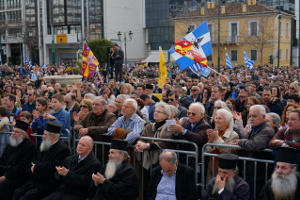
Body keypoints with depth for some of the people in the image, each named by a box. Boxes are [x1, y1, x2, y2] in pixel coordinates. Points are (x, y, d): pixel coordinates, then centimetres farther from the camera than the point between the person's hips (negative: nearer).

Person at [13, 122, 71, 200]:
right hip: (35, 179, 8)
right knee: (18, 193, -7)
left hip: (48, 184, -8)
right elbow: (35, 160, 18)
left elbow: (51, 168, -20)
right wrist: (33, 166, -5)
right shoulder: (45, 145, 13)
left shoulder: (63, 149, -14)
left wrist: (36, 168, -9)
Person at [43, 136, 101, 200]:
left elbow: (85, 182, -15)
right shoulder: (69, 159, 17)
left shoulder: (95, 164, -5)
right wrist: (60, 173, -10)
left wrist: (67, 174, -20)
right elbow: (56, 175, 15)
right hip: (60, 192, 6)